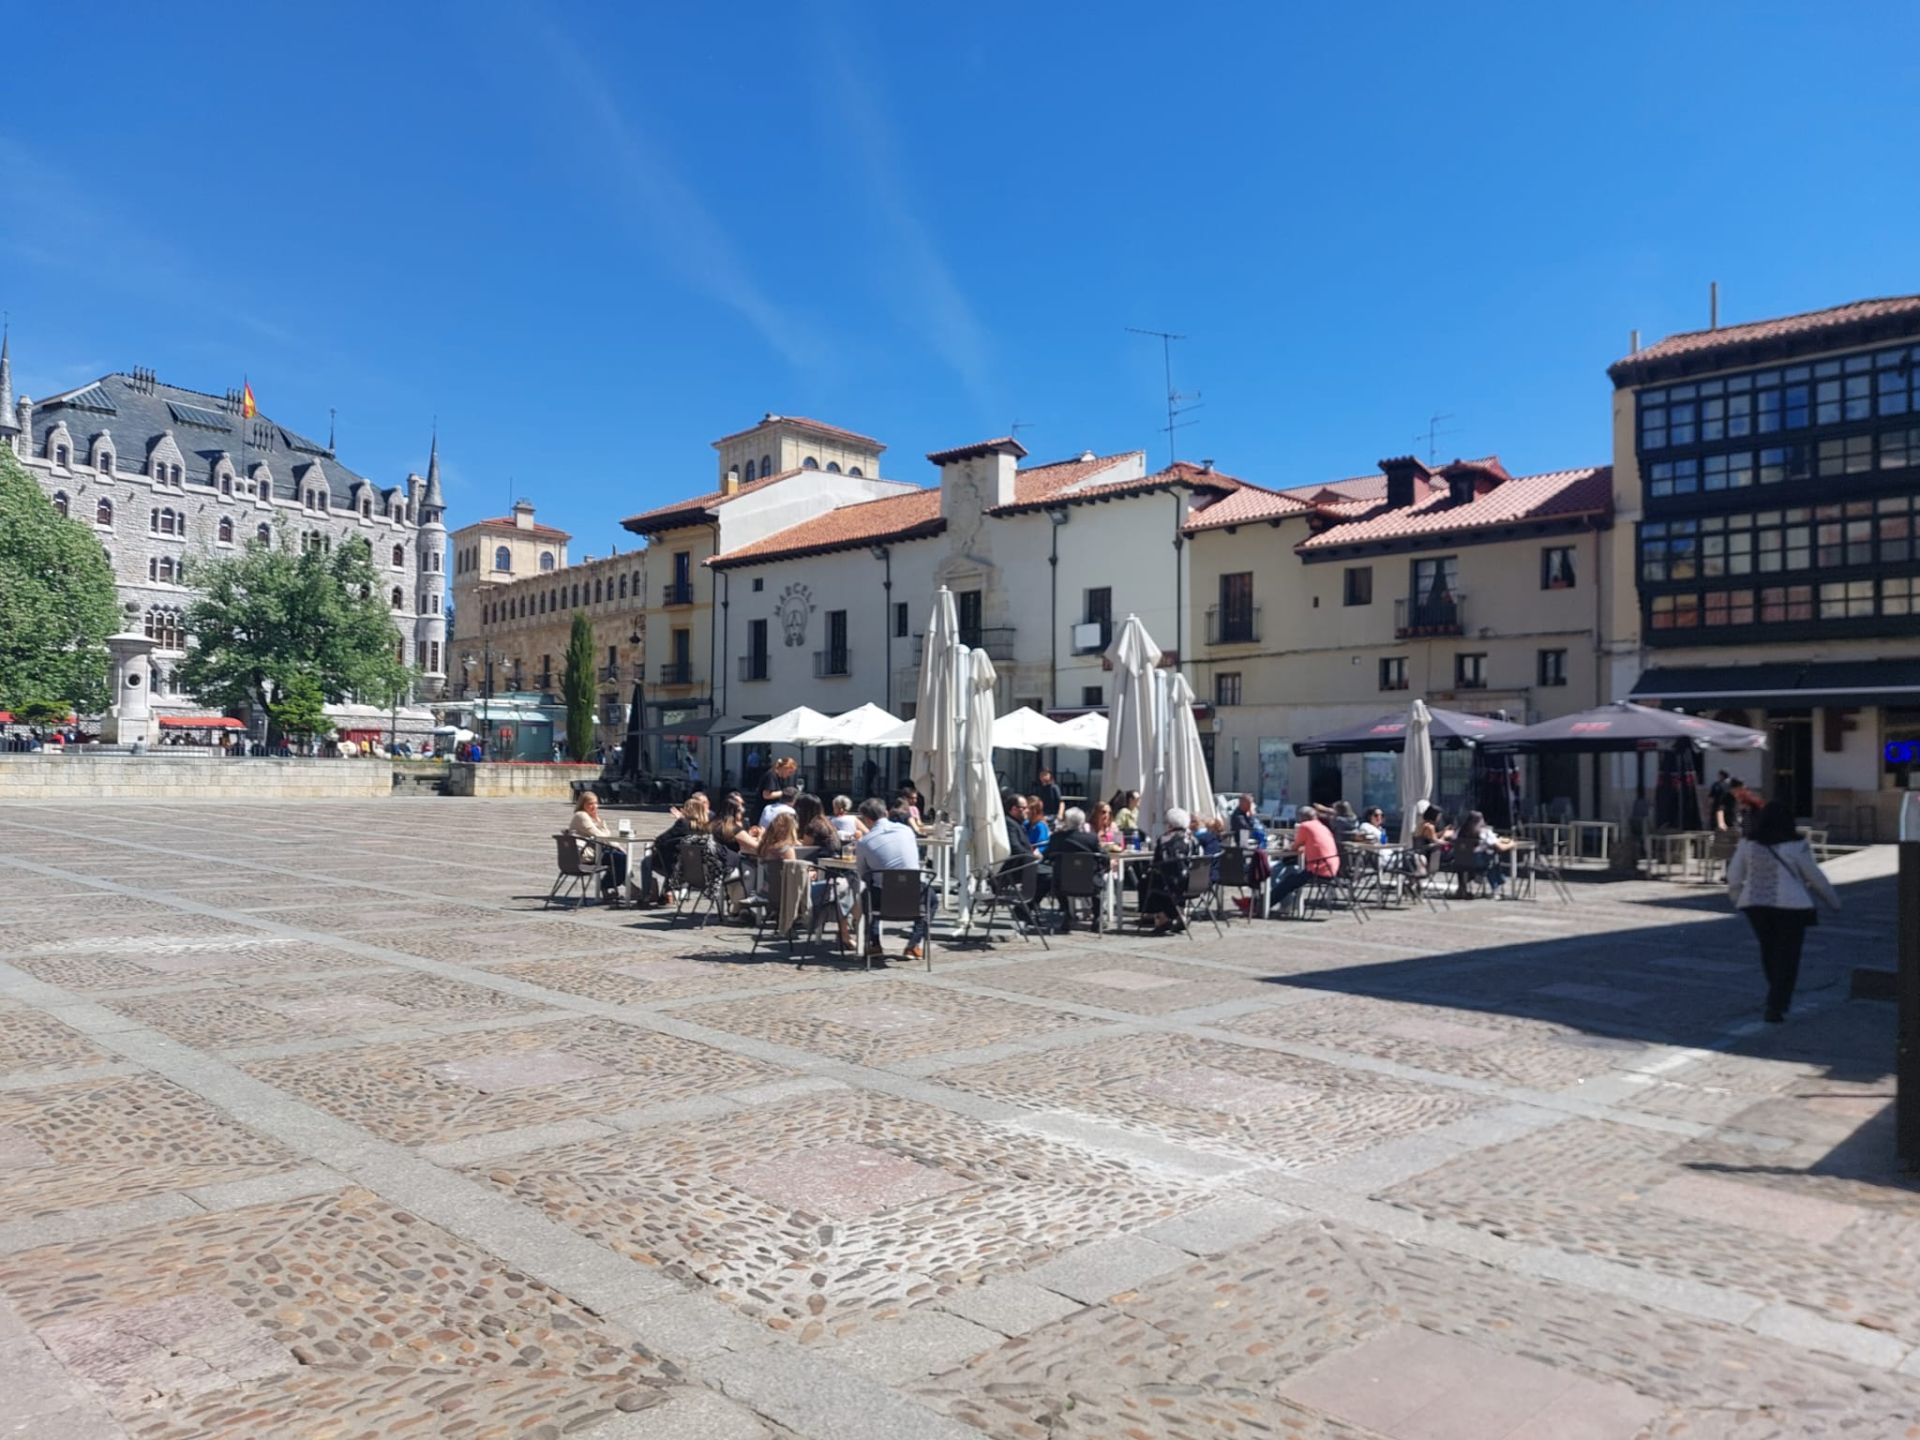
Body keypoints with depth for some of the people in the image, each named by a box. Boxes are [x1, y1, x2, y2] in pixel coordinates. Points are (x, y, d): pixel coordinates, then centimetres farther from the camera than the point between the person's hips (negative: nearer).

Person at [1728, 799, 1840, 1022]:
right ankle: (1775, 1007, -2)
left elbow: (1733, 878, 5)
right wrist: (1833, 902, 14)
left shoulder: (1747, 844, 1)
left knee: (1768, 951, 19)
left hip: (1756, 906, 4)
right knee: (1787, 956, 4)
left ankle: (1778, 999, 33)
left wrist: (1738, 900, 21)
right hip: (1790, 906, -3)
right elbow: (1816, 878, -1)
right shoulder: (1797, 846, -8)